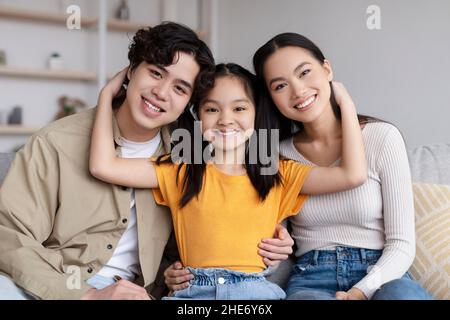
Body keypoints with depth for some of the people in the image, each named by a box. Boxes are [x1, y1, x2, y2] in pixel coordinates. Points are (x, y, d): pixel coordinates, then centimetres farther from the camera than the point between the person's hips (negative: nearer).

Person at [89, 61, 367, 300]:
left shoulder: (277, 174, 13)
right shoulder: (181, 171, 13)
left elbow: (353, 174, 4)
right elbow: (103, 166, 5)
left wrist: (344, 101, 6)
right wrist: (108, 94, 11)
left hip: (257, 289, 0)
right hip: (193, 291, 0)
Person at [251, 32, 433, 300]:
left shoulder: (383, 137, -4)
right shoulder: (280, 155, 4)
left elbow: (401, 244, -5)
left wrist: (362, 290, -22)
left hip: (381, 276, 0)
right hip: (311, 280, 1)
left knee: (402, 293, -35)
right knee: (305, 296, -35)